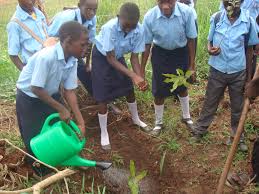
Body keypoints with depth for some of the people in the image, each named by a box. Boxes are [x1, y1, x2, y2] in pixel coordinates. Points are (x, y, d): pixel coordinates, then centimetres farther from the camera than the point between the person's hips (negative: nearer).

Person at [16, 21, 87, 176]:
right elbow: (36, 89, -32)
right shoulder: (46, 57, -37)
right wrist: (61, 109, -25)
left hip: (50, 95, 6)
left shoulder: (72, 60, -15)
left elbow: (69, 91, -9)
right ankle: (40, 169, 33)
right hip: (29, 99, -6)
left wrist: (80, 121, -12)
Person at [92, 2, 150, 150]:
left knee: (129, 89, 13)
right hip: (102, 57, -4)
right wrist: (133, 75, -40)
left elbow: (134, 57, -17)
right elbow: (110, 59, -32)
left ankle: (136, 119, 40)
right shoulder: (110, 28, -38)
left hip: (118, 56, 4)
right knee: (103, 96, -4)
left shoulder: (139, 30, -27)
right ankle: (104, 133, 14)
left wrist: (140, 78, -31)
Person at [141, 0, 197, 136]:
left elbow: (191, 39, -13)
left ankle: (186, 117, 44)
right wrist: (142, 70, -8)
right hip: (160, 54, 0)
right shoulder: (149, 17, -26)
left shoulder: (186, 12, -27)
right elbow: (147, 44, -13)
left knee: (182, 87, 19)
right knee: (159, 92, 6)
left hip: (181, 53, 1)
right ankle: (158, 123, 31)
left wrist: (191, 65, -7)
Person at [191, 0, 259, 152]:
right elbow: (210, 41, 2)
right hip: (217, 71, 0)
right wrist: (210, 49, -23)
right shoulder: (216, 18, -10)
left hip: (238, 72, 0)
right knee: (210, 103, 15)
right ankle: (199, 130, 34)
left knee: (238, 107, 16)